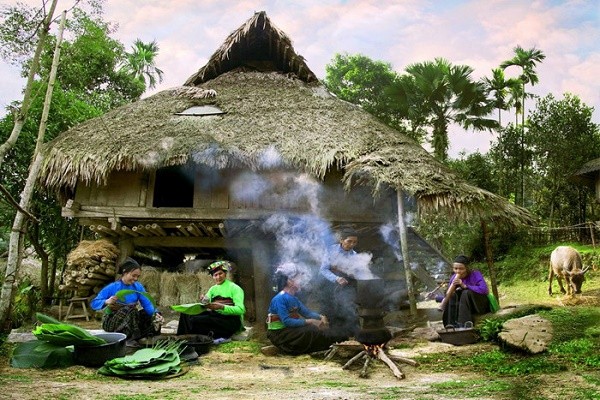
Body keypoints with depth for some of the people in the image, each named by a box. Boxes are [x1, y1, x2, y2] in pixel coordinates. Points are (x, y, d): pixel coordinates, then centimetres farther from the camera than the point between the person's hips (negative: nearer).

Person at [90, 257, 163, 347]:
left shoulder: (138, 287, 0)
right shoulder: (112, 287, -11)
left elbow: (147, 304, -9)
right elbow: (93, 303, -11)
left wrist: (155, 313, -29)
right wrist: (106, 302, -32)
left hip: (130, 321, 5)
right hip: (111, 322, -5)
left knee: (155, 319, -16)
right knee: (130, 309, -34)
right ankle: (128, 339, -23)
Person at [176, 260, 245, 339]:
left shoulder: (235, 288, 0)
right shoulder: (213, 289, 19)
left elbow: (240, 309, -13)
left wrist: (222, 307, -24)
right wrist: (204, 303, -14)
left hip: (231, 320, -7)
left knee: (195, 320, -26)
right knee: (186, 313, -10)